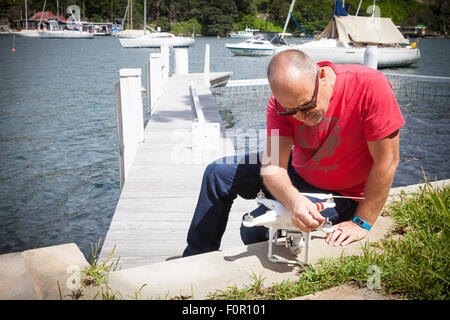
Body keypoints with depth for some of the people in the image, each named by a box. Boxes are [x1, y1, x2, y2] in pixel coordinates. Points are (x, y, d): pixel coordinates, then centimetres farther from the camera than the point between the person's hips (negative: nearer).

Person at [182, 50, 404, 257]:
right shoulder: (283, 100, -18)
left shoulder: (370, 87, -31)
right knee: (218, 173, 3)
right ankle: (196, 258, 20)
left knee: (256, 228, -22)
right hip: (296, 173, 5)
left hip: (339, 194, -5)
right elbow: (273, 165, -23)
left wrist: (361, 223, -23)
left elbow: (386, 162, -26)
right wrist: (293, 200, -44)